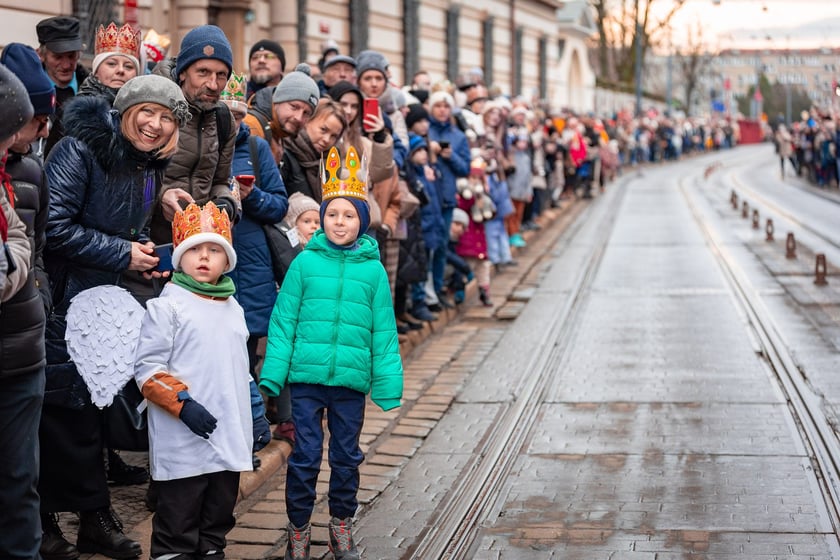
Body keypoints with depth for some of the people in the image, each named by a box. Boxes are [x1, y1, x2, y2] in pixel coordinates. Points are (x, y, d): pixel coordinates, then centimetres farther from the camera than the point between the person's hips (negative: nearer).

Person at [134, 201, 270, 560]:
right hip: (182, 445, -6)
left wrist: (257, 415, 19)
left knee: (220, 513, 15)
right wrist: (183, 404, -19)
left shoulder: (233, 309, 16)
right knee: (179, 521, 0)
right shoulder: (167, 306, -5)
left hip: (229, 439, 6)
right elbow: (148, 369, -10)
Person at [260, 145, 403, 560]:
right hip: (306, 377, -1)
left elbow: (384, 332, 2)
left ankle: (342, 524, 31)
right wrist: (273, 374, -6)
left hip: (352, 380, 1)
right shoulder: (305, 263, -3)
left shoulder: (373, 270, 0)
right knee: (305, 455, 5)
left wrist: (388, 384, 0)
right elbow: (283, 321, -1)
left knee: (347, 456, 13)